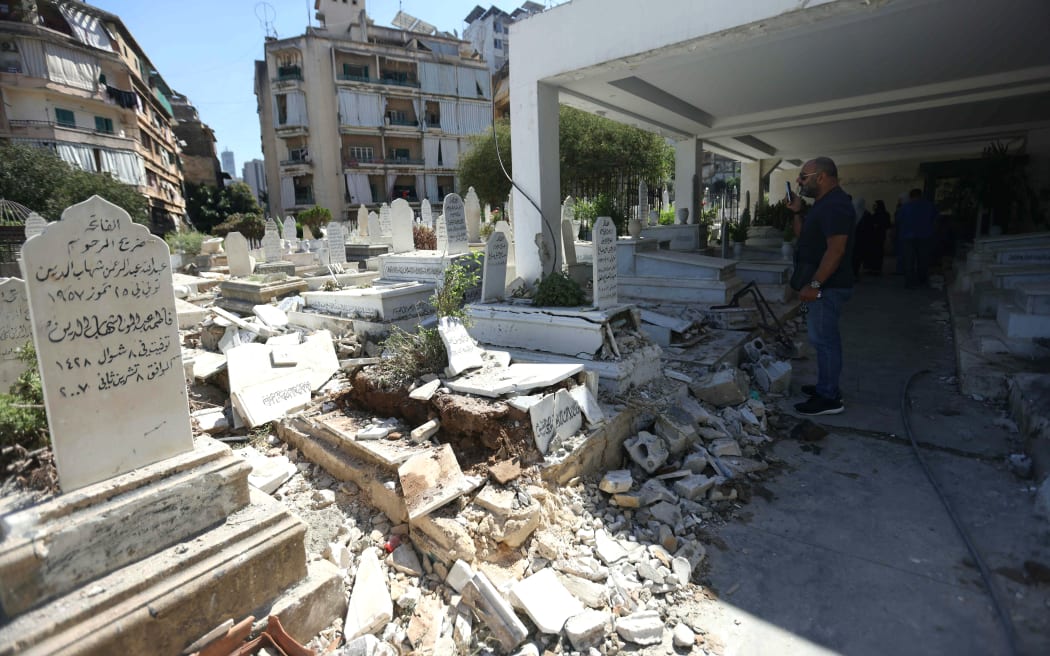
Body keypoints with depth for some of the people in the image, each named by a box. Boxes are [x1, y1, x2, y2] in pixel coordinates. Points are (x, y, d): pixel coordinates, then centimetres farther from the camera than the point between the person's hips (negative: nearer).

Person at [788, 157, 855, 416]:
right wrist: (797, 212, 10)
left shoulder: (835, 205, -18)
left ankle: (829, 398, 4)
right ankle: (827, 387, 28)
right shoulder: (824, 204, 15)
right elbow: (805, 238, 22)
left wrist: (814, 284, -26)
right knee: (825, 338, 17)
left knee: (824, 339, -5)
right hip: (823, 285, 11)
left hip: (827, 286, -11)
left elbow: (836, 250, -25)